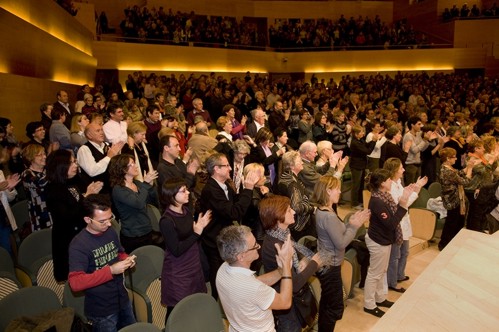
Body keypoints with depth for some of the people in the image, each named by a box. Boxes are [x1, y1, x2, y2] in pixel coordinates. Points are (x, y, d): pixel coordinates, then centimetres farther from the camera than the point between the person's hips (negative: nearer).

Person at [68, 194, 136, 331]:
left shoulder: (111, 232, -3)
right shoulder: (78, 245, -23)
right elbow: (76, 283, -28)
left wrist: (127, 259, -10)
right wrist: (110, 271, -33)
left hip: (123, 301, 7)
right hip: (101, 312, -6)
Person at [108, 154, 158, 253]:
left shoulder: (137, 183, 4)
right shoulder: (118, 189, -16)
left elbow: (152, 200, 1)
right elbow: (138, 203, -30)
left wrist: (150, 184, -13)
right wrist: (146, 183, -23)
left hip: (147, 232, 7)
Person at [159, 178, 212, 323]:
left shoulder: (186, 211, 2)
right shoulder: (167, 220, -20)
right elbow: (176, 250, -22)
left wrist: (200, 227, -5)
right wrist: (197, 232, -21)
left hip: (194, 267, 7)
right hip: (178, 273, -7)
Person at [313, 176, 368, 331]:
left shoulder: (322, 210, 4)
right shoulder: (329, 216, -27)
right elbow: (341, 243, -23)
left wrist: (351, 222, 0)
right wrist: (355, 225, -13)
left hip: (326, 263, 10)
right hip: (330, 266, -10)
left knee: (326, 303, 24)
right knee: (335, 307, 5)